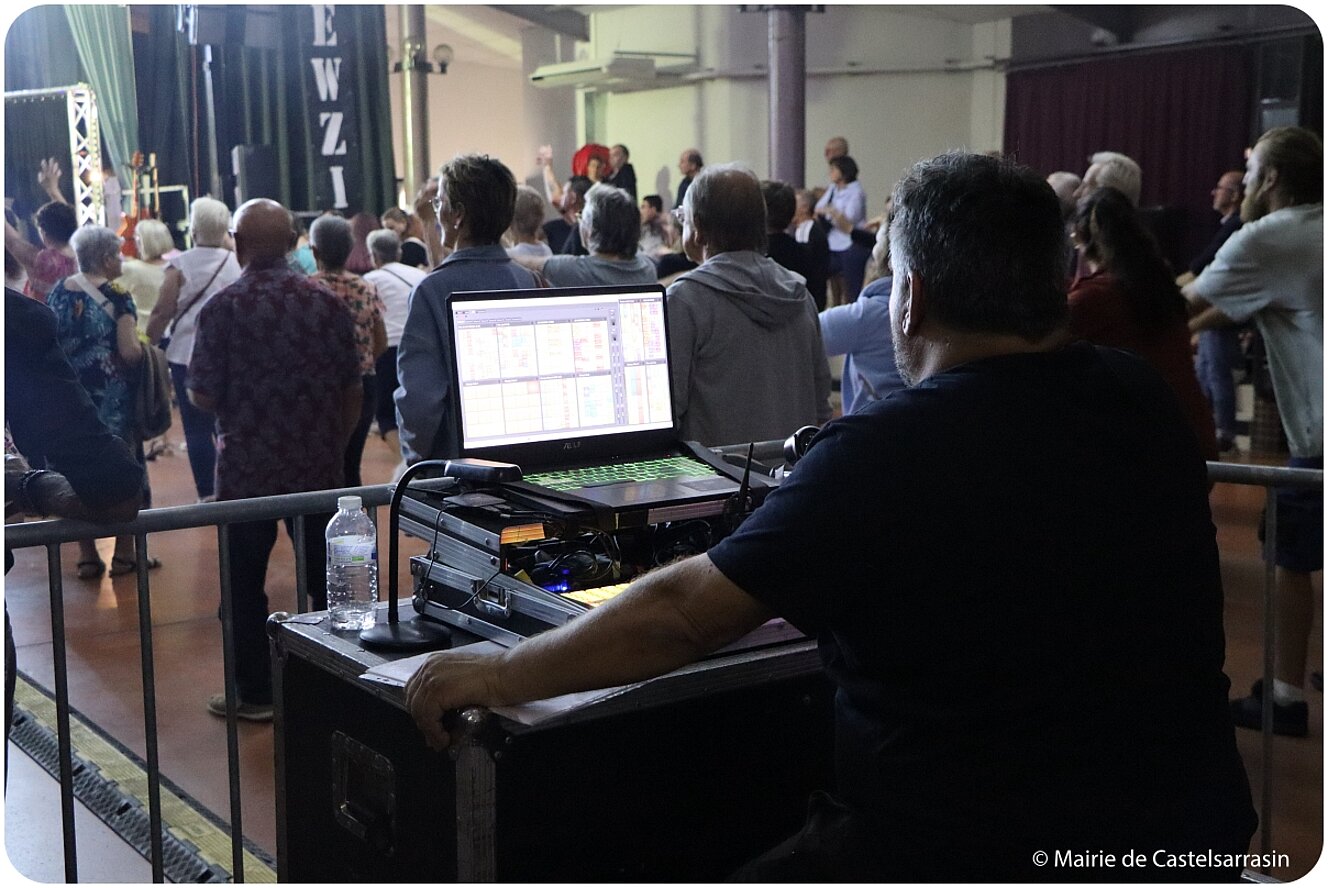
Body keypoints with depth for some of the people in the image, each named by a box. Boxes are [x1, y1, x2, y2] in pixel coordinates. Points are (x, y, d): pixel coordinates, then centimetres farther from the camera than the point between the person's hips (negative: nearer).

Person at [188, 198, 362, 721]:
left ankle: (254, 694, 17)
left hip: (247, 469, -3)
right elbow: (354, 390, 2)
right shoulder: (328, 304, -1)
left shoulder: (222, 309, -11)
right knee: (327, 578, 12)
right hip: (320, 468, 3)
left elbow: (202, 396, -11)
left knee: (244, 584, 10)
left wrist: (237, 404, 11)